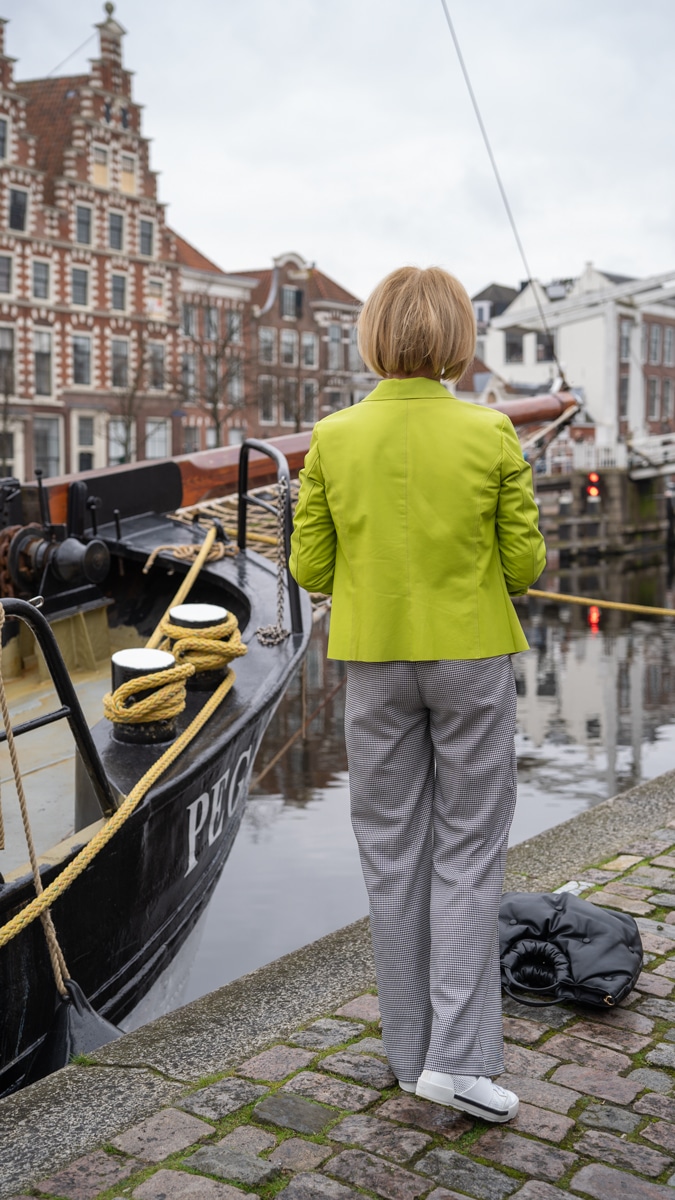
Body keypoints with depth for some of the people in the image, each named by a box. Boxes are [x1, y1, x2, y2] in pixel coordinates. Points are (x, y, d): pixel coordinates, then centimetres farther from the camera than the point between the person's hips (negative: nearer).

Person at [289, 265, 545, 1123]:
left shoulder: (333, 440, -6)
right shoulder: (491, 435, -9)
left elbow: (311, 569, -3)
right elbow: (524, 566, -5)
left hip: (376, 662, 2)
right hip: (472, 660, -1)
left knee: (393, 852, 12)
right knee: (468, 852, 8)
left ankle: (412, 1049, 21)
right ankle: (458, 1055, 4)